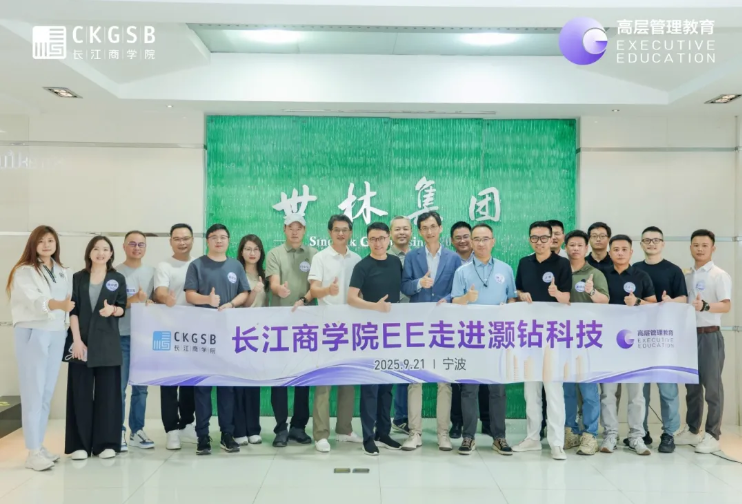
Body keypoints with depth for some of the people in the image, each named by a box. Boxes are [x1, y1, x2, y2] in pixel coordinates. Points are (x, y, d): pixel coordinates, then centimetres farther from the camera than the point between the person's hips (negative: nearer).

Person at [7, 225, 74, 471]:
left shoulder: (64, 273, 12)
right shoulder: (23, 271, -5)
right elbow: (33, 301, -20)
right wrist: (58, 305, -37)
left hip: (57, 334, 5)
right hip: (32, 333, -5)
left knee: (47, 393, 9)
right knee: (33, 393, -5)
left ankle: (39, 446, 17)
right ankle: (33, 453, -3)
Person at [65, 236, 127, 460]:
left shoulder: (118, 279, 7)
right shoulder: (78, 278, 6)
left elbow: (122, 308, 6)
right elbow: (72, 311, 0)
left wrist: (113, 310, -17)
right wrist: (77, 340, -10)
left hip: (107, 342, 0)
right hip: (82, 341, 0)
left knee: (108, 392, 2)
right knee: (81, 392, 1)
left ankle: (106, 443, 9)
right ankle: (79, 444, 9)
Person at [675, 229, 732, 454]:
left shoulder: (719, 275, -5)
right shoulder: (686, 276, 13)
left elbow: (726, 306, -17)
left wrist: (704, 306, -34)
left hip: (709, 336, -6)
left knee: (712, 386, -2)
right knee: (691, 386, 12)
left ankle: (712, 436, 5)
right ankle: (692, 430, 22)